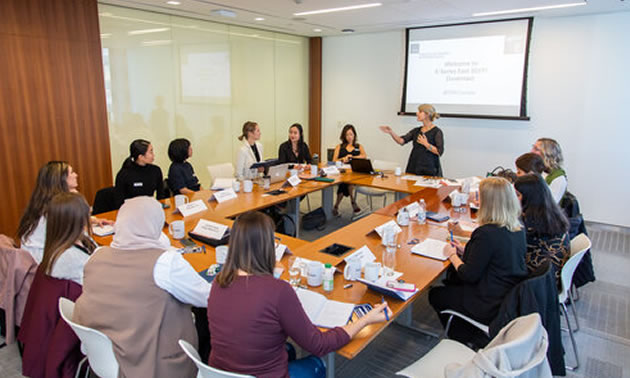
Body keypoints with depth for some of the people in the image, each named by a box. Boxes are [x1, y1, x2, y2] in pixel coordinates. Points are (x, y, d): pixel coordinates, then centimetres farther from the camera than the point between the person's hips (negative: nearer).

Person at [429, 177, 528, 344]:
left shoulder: (487, 233, -27)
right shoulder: (518, 229, -1)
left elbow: (469, 275, -19)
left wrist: (452, 255, -3)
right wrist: (466, 251, 10)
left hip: (492, 308, -8)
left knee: (435, 295, 12)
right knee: (452, 280, 24)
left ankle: (465, 342, 24)